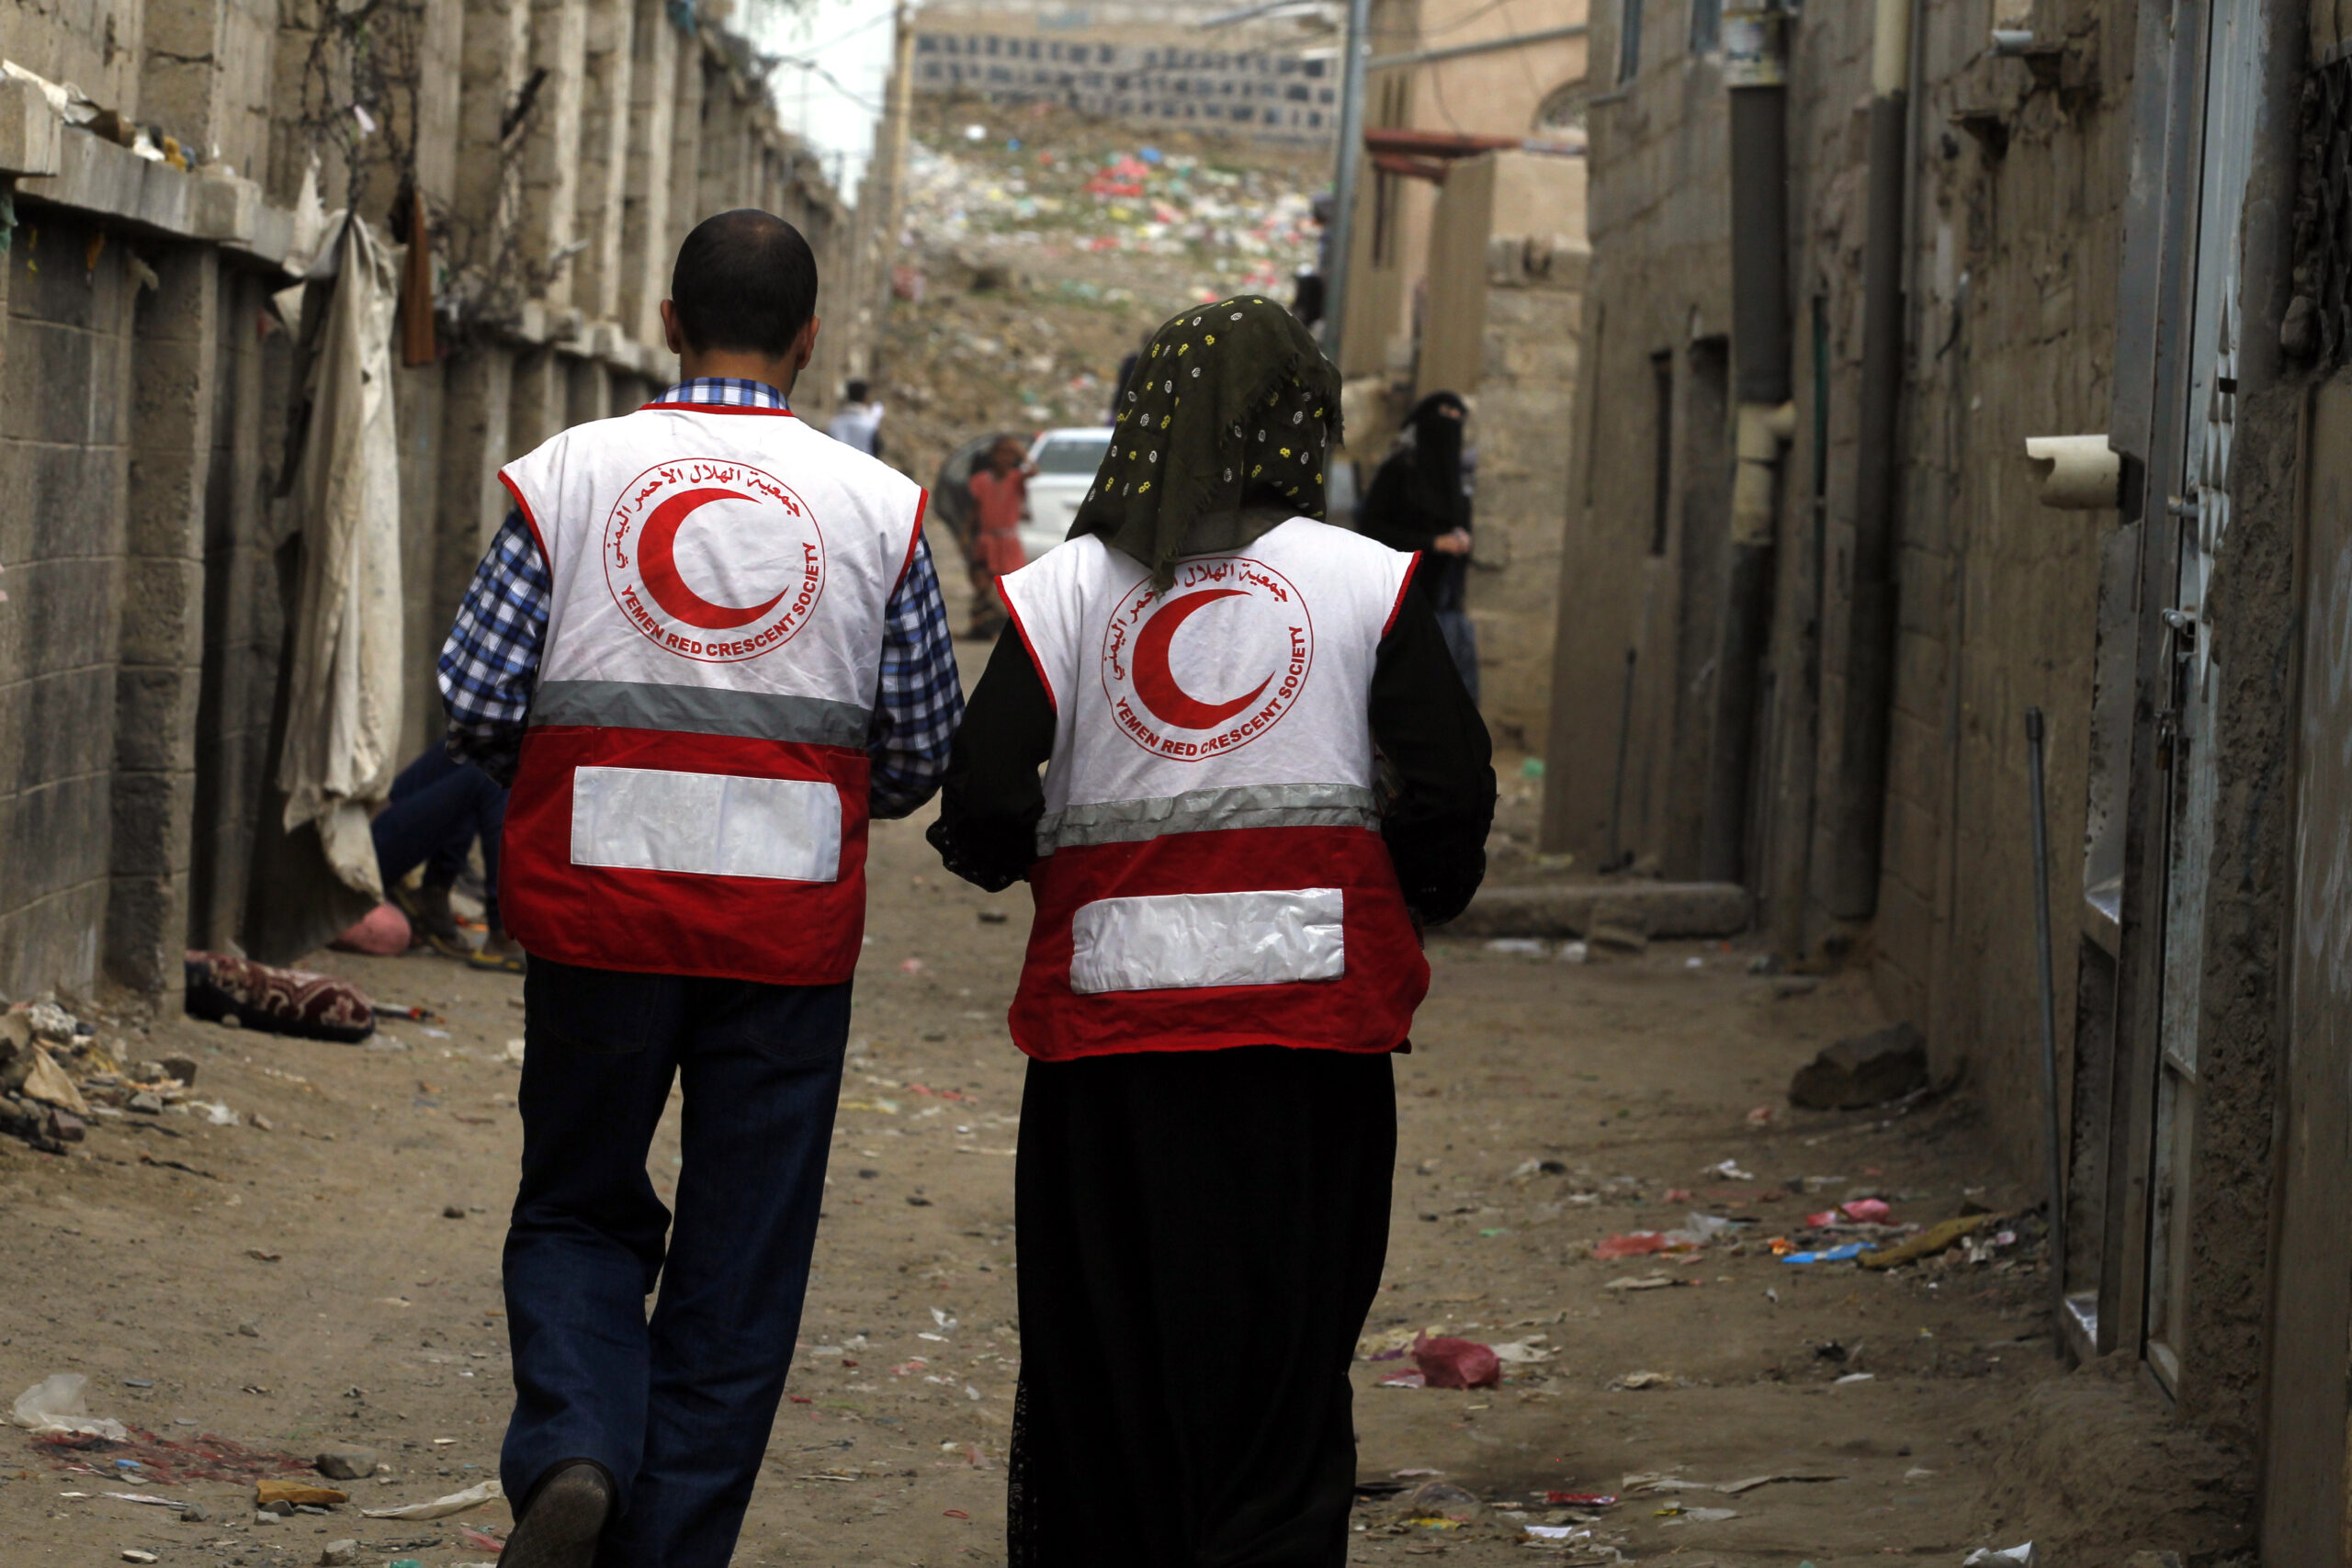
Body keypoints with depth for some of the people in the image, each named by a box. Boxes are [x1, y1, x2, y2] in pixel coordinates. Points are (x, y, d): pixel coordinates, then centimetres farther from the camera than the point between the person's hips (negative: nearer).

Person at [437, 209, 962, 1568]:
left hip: (597, 910, 0)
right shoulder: (880, 507, 0)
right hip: (789, 931, 0)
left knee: (580, 1211, 16)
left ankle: (573, 1450, -8)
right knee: (742, 1260, 9)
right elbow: (927, 746, 4)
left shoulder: (567, 476, -2)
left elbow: (476, 704, -4)